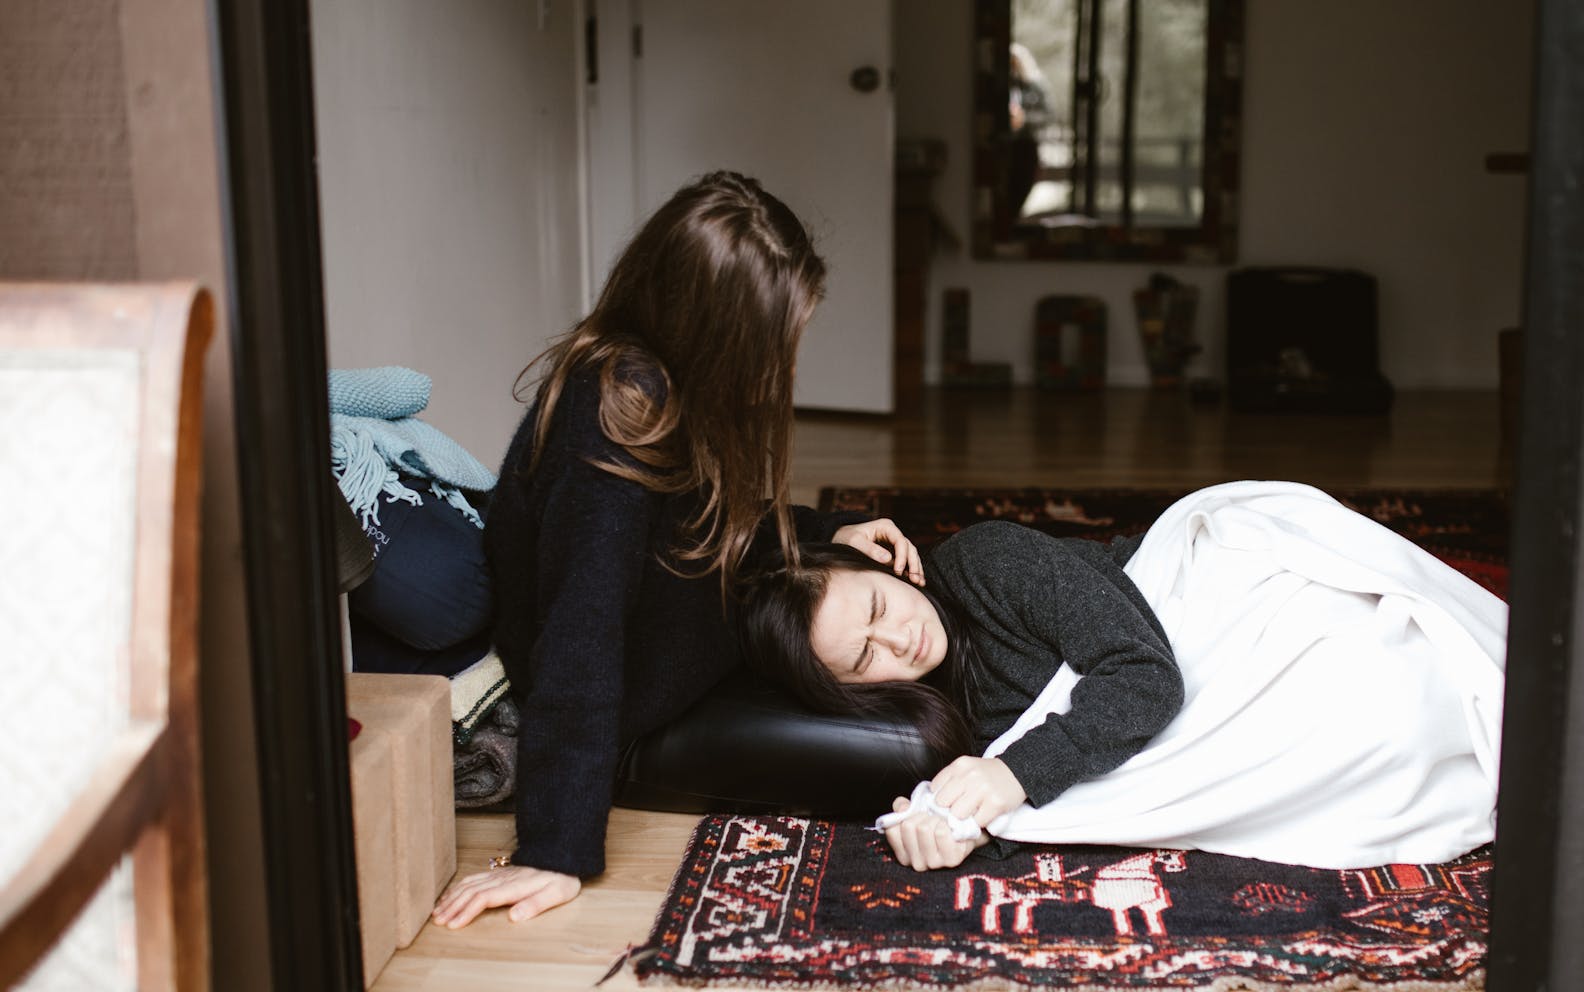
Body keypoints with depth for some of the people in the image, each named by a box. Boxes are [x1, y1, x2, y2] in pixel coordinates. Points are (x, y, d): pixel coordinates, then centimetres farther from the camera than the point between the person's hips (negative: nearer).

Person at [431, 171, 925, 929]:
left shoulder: (658, 380, -5)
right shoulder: (617, 410, -31)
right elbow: (577, 637, -36)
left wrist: (822, 533, 1)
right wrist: (557, 853, -37)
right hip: (628, 716, -9)